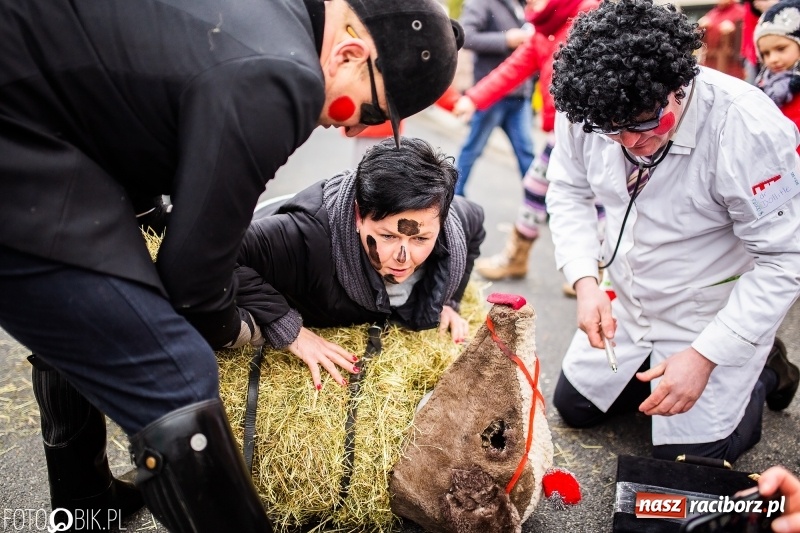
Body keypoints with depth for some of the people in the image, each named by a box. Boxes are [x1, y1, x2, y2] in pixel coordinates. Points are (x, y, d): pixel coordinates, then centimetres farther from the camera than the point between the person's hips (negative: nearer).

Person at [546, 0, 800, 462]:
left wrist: (703, 357, -26)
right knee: (573, 406, 16)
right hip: (629, 307, 5)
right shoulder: (584, 108, -19)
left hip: (718, 319, -5)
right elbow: (568, 192, -2)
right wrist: (586, 282, -17)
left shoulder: (749, 129, -32)